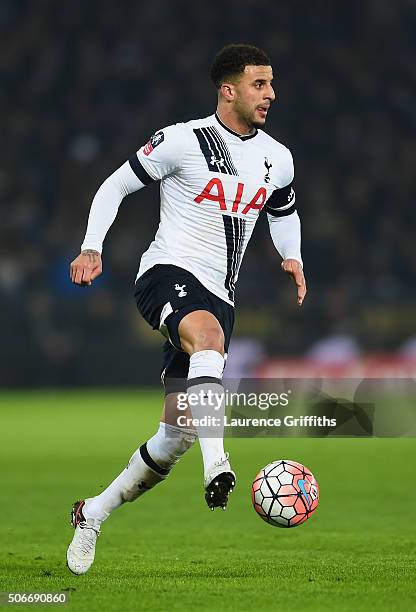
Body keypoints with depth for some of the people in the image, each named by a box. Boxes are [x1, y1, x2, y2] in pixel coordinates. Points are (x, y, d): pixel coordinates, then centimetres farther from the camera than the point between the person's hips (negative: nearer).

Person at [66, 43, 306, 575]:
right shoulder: (184, 140, -6)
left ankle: (91, 515, 20)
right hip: (166, 273, -6)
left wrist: (292, 257, 9)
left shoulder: (277, 159, 10)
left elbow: (285, 214, 29)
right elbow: (115, 186, 2)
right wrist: (91, 248, -11)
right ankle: (217, 466, -55)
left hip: (217, 295, 6)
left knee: (175, 437, 1)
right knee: (208, 333, -41)